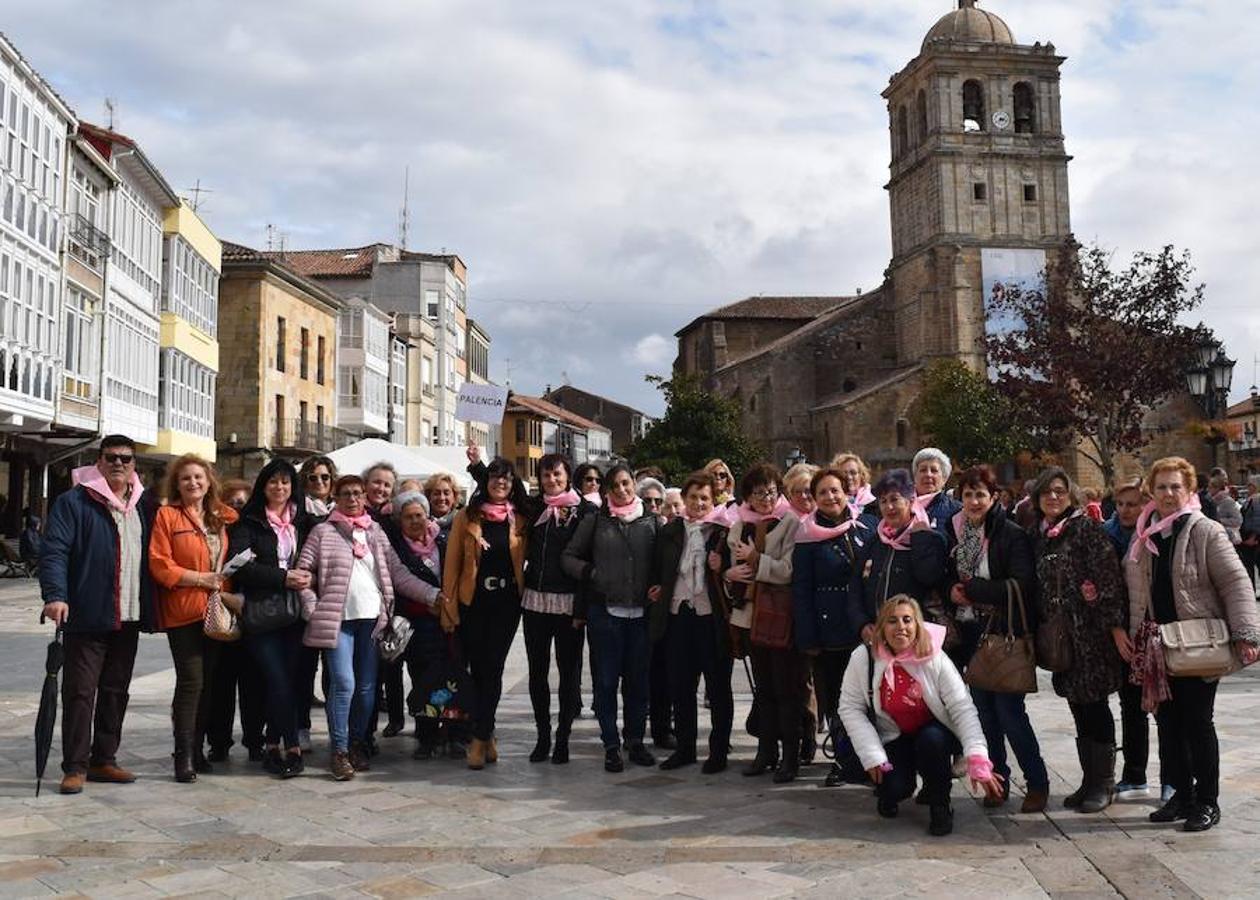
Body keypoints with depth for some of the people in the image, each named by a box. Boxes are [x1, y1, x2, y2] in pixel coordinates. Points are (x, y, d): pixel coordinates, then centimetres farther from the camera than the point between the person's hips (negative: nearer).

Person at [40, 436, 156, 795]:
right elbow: (53, 551, -10)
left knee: (116, 691, 12)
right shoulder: (74, 502, -3)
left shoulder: (145, 506, 13)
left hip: (129, 618, 5)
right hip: (87, 617, -5)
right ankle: (74, 766, 6)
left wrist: (151, 610, 10)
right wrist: (55, 595, -24)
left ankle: (104, 759, 22)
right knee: (80, 691, -2)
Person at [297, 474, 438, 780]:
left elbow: (399, 573, 10)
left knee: (367, 686, 7)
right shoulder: (323, 531, 4)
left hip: (371, 618, 4)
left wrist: (434, 595, 1)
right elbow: (304, 571, 1)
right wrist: (312, 610, -9)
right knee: (344, 684, -11)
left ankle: (358, 743, 23)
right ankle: (340, 752, 0)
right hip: (338, 619, -4)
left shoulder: (375, 532, 14)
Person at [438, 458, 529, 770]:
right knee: (478, 670, 6)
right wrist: (448, 607, -5)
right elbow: (452, 563, 0)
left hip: (507, 604, 0)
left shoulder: (520, 520, 5)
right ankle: (486, 735, 20)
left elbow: (525, 559, 11)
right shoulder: (467, 517, 2)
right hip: (473, 603, 0)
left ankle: (480, 738, 2)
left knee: (492, 669, -3)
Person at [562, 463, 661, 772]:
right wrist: (591, 573, -9)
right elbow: (569, 557, 6)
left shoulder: (651, 521, 7)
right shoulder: (595, 520, 3)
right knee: (606, 680, 3)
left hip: (641, 612, 1)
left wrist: (658, 586, -5)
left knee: (638, 679, 8)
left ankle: (636, 741, 21)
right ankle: (611, 745, 13)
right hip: (604, 610, -1)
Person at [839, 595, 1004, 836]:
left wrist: (978, 761, -35)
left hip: (934, 732, 0)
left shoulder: (934, 659, -20)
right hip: (893, 738, 0)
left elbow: (963, 708, -23)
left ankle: (940, 805, -7)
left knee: (931, 740, -34)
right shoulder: (863, 658, -18)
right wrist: (873, 756, -18)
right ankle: (889, 792, 17)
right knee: (896, 789, -23)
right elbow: (850, 708, -12)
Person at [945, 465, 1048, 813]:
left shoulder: (1011, 534, -10)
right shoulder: (955, 533, 7)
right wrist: (953, 592, -6)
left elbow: (1020, 585, -19)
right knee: (984, 710, 10)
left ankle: (1037, 782, 9)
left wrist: (970, 589, -16)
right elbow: (948, 578, 17)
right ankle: (997, 780, 21)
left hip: (1005, 633, -5)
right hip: (971, 632, 5)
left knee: (1009, 711, -5)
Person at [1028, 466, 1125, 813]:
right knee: (1079, 708, 11)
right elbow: (1036, 587, 17)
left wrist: (1116, 625, -16)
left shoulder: (1087, 528, -6)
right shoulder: (1037, 535, 12)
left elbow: (1109, 579, -11)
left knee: (1094, 705, 0)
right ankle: (1089, 781, 21)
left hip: (1089, 632, -6)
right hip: (1058, 635, 6)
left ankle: (1103, 783, 11)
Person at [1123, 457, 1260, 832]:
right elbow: (1132, 588, 15)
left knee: (1197, 722, 1)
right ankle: (1182, 795, 23)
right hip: (1156, 647, 5)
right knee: (1167, 722, 9)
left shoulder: (1206, 531, -8)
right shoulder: (1144, 536, 9)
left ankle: (1207, 802, 14)